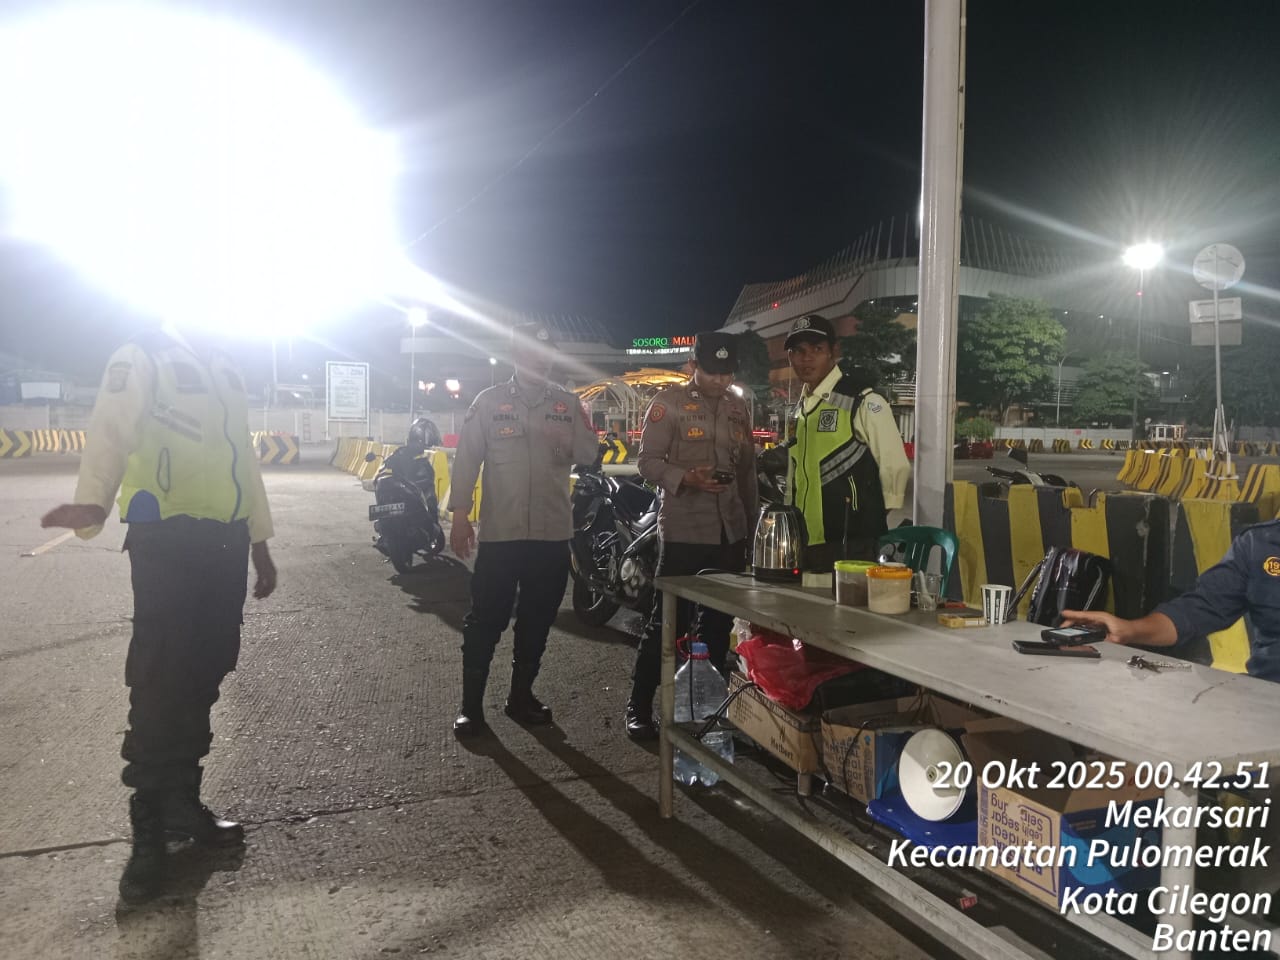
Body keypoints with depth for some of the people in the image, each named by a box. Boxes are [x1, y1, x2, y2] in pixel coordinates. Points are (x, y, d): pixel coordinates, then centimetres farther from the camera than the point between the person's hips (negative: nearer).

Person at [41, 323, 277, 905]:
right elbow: (110, 432, -17)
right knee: (160, 686, -5)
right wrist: (94, 502, -36)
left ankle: (182, 803, 24)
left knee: (203, 680, 11)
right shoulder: (141, 358, -2)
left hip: (225, 541, 7)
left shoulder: (226, 372, 20)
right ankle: (149, 832, 6)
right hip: (166, 539, -7)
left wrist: (260, 542, 21)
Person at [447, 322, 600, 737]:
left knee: (537, 620, 12)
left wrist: (583, 430, -19)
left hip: (552, 532, 3)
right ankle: (471, 703, 11)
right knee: (486, 620, 0)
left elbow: (586, 455, 3)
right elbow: (467, 458, 1)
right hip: (500, 530, -3)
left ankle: (521, 695, 26)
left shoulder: (568, 404, 9)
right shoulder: (490, 401, 3)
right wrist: (460, 514, -7)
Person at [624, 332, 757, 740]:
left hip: (730, 531, 6)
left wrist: (751, 518, 16)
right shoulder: (669, 403, -3)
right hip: (683, 530, -5)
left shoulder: (739, 407, 13)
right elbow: (648, 462, -7)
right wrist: (687, 479, -24)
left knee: (719, 622, 12)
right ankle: (639, 707, 8)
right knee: (667, 621, -3)